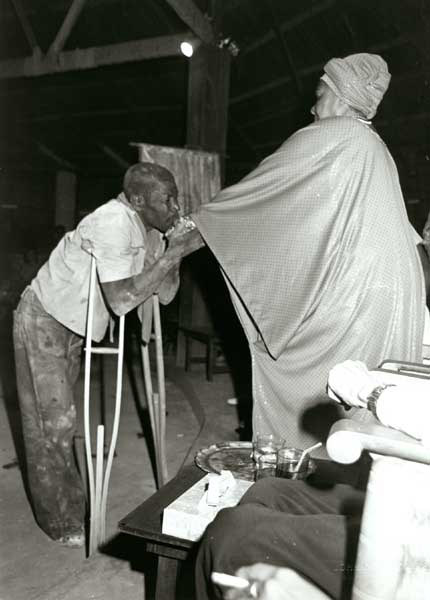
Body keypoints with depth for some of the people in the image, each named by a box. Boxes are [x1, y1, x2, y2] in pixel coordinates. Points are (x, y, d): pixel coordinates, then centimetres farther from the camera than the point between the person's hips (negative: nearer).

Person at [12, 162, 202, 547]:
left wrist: (175, 247, -15)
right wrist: (175, 252, -34)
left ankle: (67, 504, 33)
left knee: (60, 417, 18)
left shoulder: (150, 230, -4)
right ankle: (62, 523, 15)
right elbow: (120, 300, -38)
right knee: (52, 421, 0)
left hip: (74, 324, 8)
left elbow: (165, 294, -3)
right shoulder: (115, 223, -30)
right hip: (42, 320, -8)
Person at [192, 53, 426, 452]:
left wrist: (200, 219, 11)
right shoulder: (375, 149, 20)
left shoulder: (329, 137, -5)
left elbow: (258, 190, -2)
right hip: (386, 296, 8)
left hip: (351, 296, -8)